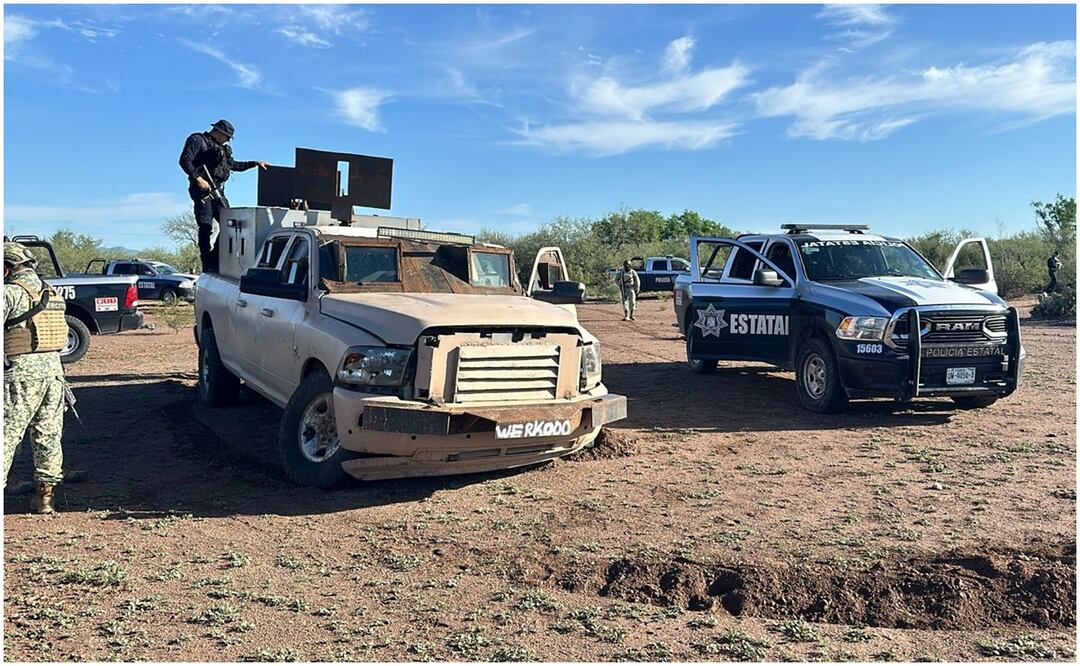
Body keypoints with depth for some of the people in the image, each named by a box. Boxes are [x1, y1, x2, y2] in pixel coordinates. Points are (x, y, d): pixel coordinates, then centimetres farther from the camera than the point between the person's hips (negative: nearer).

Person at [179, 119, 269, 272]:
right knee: (206, 227, -11)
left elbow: (234, 165, 38)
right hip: (202, 189, -8)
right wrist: (198, 178, -21)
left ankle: (216, 260, 7)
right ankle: (208, 266, -11)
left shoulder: (222, 148, 25)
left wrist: (255, 163, 34)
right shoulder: (197, 140, 1)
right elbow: (184, 160, -10)